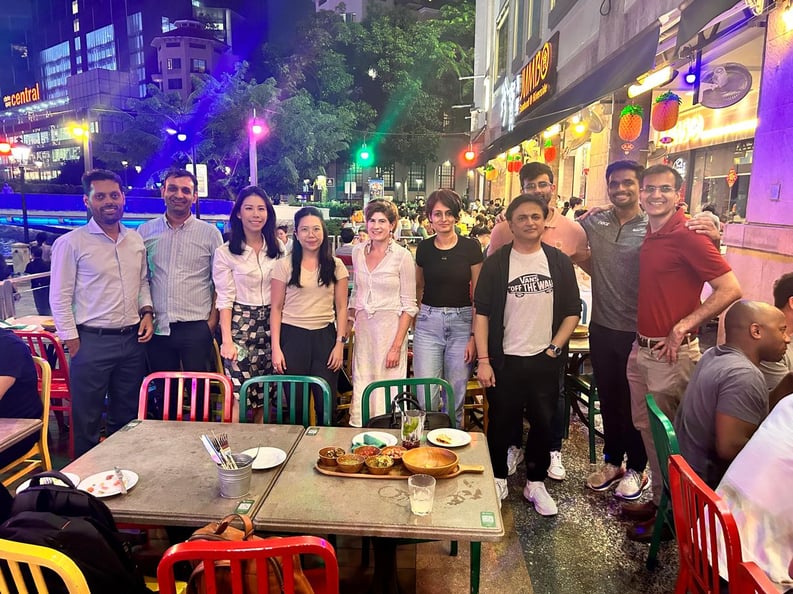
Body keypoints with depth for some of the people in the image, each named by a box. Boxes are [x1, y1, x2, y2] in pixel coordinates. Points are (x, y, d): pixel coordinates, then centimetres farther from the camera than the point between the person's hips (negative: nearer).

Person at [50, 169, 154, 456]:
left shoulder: (136, 240, 9)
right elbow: (59, 297, -6)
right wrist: (72, 340, -8)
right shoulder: (71, 243, -6)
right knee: (87, 419, 7)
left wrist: (146, 311, 2)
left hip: (133, 338, 5)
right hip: (92, 341, -4)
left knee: (127, 416, 16)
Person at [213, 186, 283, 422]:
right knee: (239, 400, -7)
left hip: (271, 325, 4)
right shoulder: (225, 253, -5)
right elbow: (225, 300, -6)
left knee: (265, 398, 9)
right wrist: (227, 340, -13)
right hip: (240, 325, -3)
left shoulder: (278, 248, 6)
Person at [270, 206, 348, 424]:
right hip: (292, 335, -1)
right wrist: (276, 347, -5)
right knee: (295, 403, 7)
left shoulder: (335, 266, 4)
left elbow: (341, 308, 5)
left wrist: (340, 344, -2)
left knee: (326, 404, 3)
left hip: (325, 335, 1)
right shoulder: (284, 265, 0)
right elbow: (276, 308, 1)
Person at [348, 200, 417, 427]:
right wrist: (349, 321, 8)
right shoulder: (358, 252, 7)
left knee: (387, 391, 0)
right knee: (361, 387, 8)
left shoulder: (402, 256, -7)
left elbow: (409, 305, -8)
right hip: (363, 328, 4)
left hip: (391, 328, -4)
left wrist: (397, 346, -13)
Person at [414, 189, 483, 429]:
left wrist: (475, 336, -6)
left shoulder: (470, 247, -3)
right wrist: (414, 316, 9)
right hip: (428, 322, 1)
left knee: (456, 396, 8)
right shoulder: (424, 248, 4)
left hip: (462, 322, -1)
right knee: (426, 397, 0)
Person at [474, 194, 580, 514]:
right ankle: (498, 480, 30)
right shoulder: (496, 263, -3)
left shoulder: (559, 262, 2)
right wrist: (483, 360, -9)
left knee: (543, 423, 11)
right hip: (505, 360, -1)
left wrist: (554, 347, -6)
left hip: (546, 360, 2)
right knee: (501, 423, 9)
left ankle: (535, 483, 31)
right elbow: (482, 313, -4)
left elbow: (572, 311, 6)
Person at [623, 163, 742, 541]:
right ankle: (658, 500, 34)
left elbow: (731, 289, -19)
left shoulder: (687, 235, -15)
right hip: (641, 350, 8)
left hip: (671, 353, -8)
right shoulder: (649, 237, 10)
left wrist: (684, 325, -22)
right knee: (646, 428, 17)